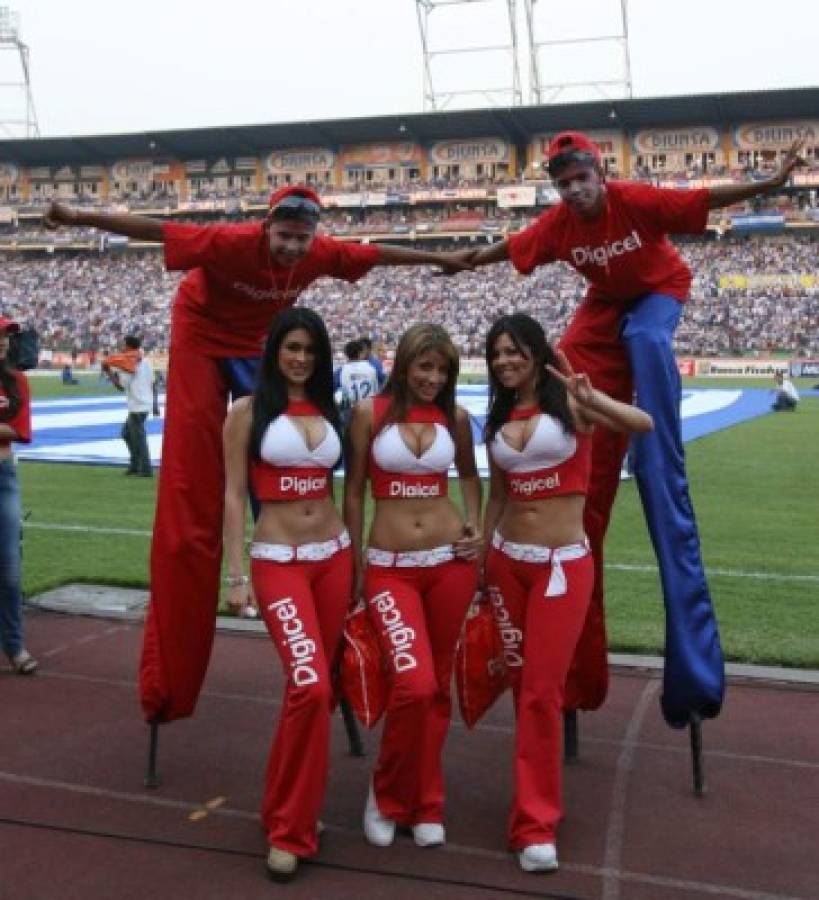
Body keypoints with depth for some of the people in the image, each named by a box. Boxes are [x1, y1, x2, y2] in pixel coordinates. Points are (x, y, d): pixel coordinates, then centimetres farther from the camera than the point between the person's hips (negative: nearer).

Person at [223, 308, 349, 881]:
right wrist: (236, 575, -11)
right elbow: (233, 496, -5)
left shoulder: (328, 411, 11)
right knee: (311, 687, -18)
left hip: (334, 558, 5)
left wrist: (356, 561, 15)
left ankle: (293, 805, 29)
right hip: (278, 562, -5)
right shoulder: (248, 412, -3)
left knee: (318, 688, 10)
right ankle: (289, 828, -2)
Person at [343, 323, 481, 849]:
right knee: (414, 684, -16)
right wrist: (356, 566, 2)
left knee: (438, 686, 9)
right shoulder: (370, 413, -3)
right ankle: (388, 795, 11)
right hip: (389, 568, -3)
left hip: (451, 563, 3)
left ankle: (424, 805, 27)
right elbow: (354, 492, 2)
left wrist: (475, 526, 6)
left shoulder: (455, 417, 5)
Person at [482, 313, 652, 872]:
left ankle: (536, 824, 2)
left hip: (563, 565, -5)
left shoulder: (568, 404, -6)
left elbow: (643, 424, -22)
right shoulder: (498, 420, 8)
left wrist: (589, 398, -37)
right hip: (507, 562, 5)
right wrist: (479, 556, 14)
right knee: (521, 683, 12)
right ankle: (537, 796, 31)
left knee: (542, 690, -7)